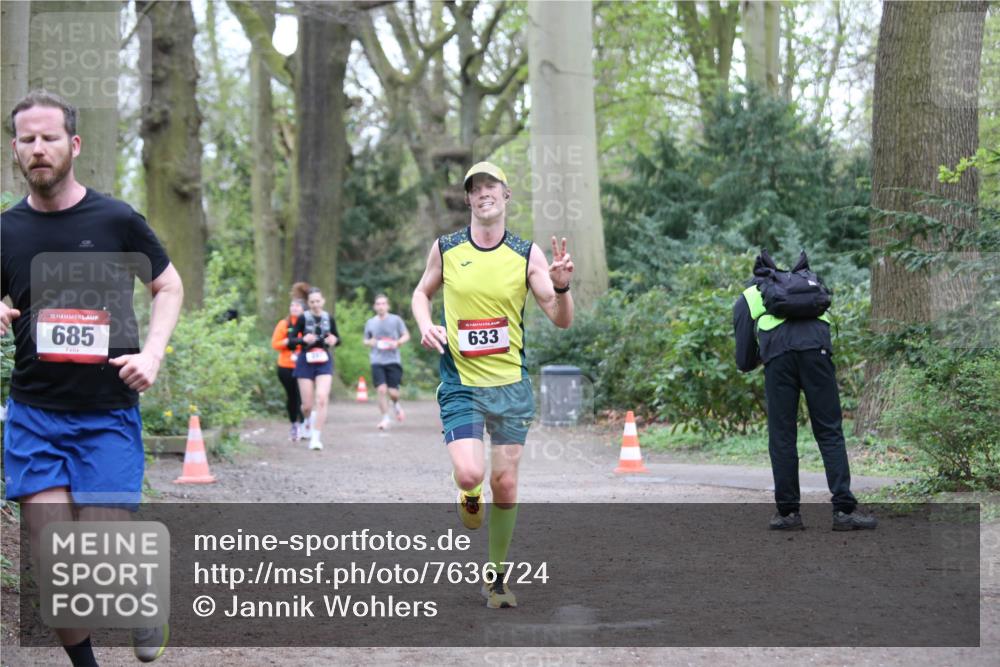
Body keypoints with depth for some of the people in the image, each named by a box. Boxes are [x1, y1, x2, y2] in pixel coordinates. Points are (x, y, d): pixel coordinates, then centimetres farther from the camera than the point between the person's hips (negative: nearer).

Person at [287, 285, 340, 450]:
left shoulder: (329, 319, 2)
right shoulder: (303, 319, -5)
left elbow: (337, 339, 14)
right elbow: (290, 342, -3)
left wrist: (334, 340, -9)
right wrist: (303, 339, -22)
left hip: (324, 363, 1)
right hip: (306, 362, -1)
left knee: (322, 399, -16)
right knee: (307, 405, 2)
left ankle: (316, 437, -10)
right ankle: (309, 421, 38)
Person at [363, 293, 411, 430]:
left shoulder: (396, 320, 2)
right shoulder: (370, 323, 10)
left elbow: (406, 335, 7)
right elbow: (366, 340, 21)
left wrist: (397, 342, -13)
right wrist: (369, 342, -3)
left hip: (393, 360, -1)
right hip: (377, 361, 1)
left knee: (393, 392, -5)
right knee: (381, 390, -12)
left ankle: (396, 405, 31)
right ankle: (385, 418, 0)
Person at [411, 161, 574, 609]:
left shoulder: (527, 254, -1)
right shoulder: (445, 249, 0)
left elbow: (561, 320, -2)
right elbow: (422, 292, 18)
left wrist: (561, 287, -23)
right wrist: (425, 325, -3)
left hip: (510, 386, 1)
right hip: (460, 384, -1)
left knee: (506, 486, 2)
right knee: (470, 474, -19)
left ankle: (497, 578, 19)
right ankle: (470, 497, 20)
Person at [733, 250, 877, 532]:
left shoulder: (746, 299, 27)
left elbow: (744, 362, 20)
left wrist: (757, 360, 43)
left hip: (778, 354, -2)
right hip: (816, 349, 2)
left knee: (782, 436, 8)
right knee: (830, 432, 3)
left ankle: (788, 512, 10)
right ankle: (844, 510, -5)